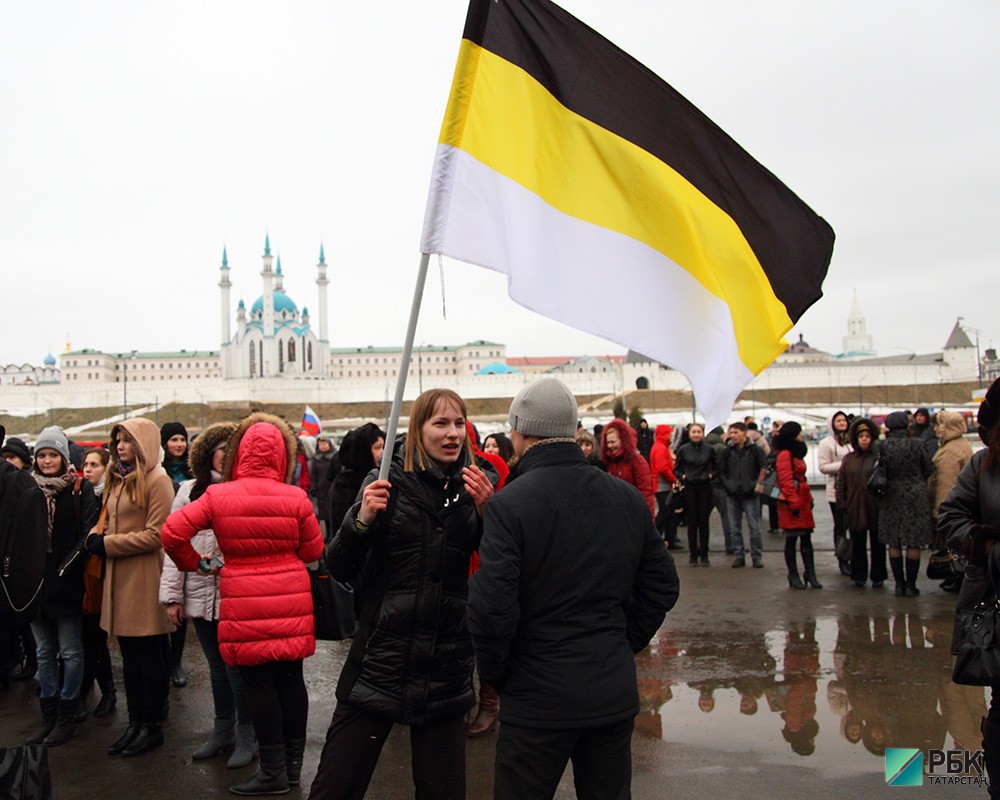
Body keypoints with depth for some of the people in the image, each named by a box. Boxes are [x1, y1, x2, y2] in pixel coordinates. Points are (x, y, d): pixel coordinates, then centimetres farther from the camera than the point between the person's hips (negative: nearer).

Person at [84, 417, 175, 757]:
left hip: (145, 580, -8)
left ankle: (152, 727, 14)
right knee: (129, 655, 15)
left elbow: (155, 535, -16)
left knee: (150, 655, 3)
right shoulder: (117, 479, 15)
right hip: (119, 576, 8)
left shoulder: (157, 480, -11)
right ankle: (135, 724, 24)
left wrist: (107, 544, -12)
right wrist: (96, 536, 1)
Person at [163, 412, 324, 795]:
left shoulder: (218, 497, -8)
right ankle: (293, 763, 26)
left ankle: (273, 771, 16)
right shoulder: (296, 498, -6)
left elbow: (172, 532, -8)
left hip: (245, 603, -2)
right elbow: (313, 550, 3)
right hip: (291, 600, 2)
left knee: (259, 683, 7)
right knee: (291, 678, 13)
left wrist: (194, 563, 8)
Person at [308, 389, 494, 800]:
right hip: (380, 659, -2)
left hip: (445, 669, 2)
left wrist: (485, 514, -14)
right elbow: (340, 568, -3)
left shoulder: (474, 488, 3)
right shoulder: (387, 482, -4)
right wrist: (361, 519, -21)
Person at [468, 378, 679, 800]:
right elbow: (662, 587, 7)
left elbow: (491, 607, -20)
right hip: (615, 694, 5)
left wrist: (495, 673, -4)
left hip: (538, 699, -5)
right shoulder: (629, 497, 1)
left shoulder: (509, 504, -16)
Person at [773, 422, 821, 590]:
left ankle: (810, 573, 15)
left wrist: (809, 498, 17)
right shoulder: (784, 455, -12)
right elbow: (786, 481, -18)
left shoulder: (796, 454, 19)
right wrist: (793, 503, -19)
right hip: (791, 502, -9)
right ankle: (793, 576, 7)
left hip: (802, 501, 9)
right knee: (791, 539, -1)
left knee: (806, 538, 9)